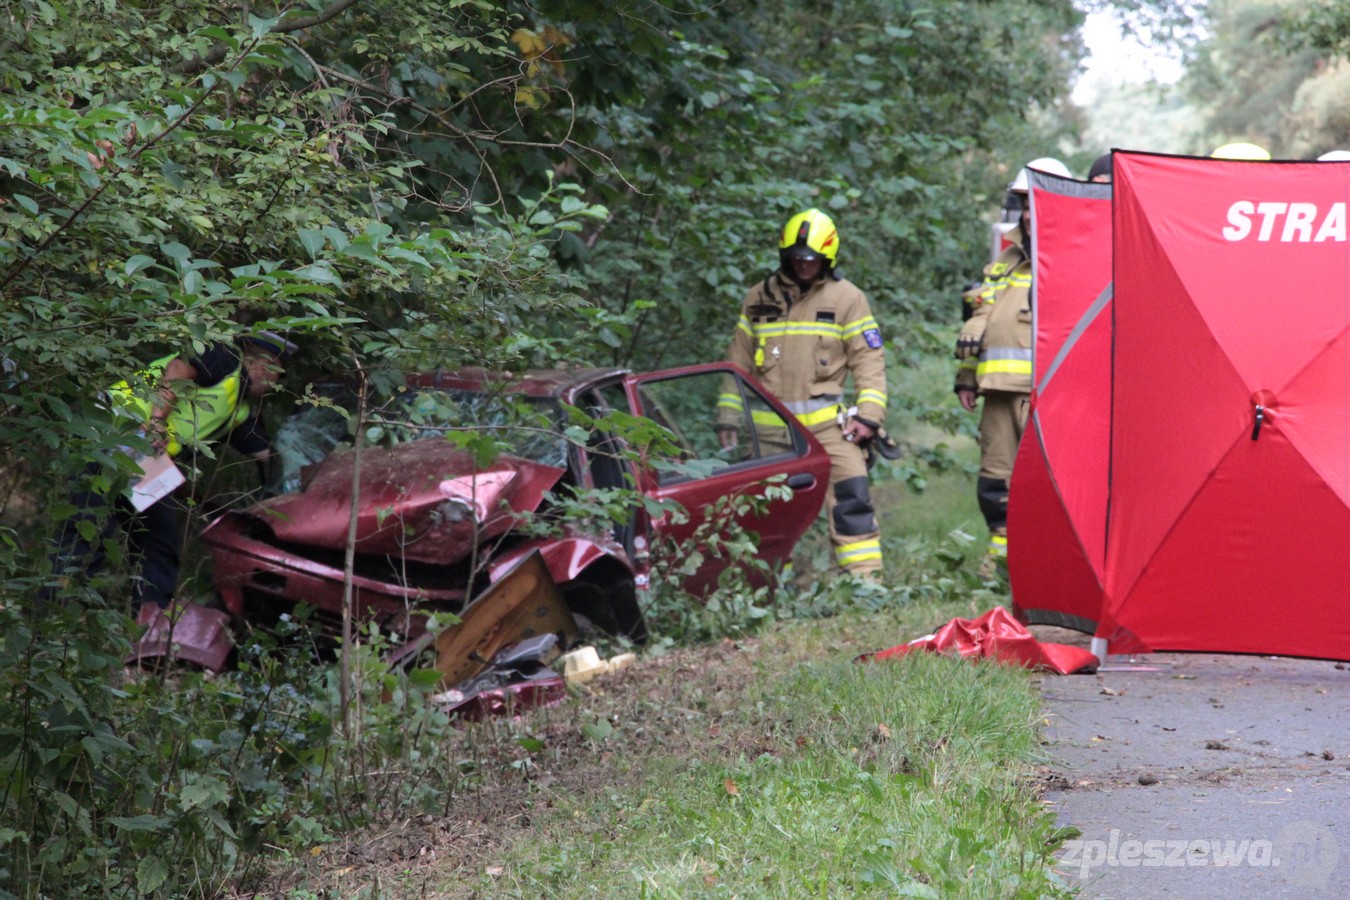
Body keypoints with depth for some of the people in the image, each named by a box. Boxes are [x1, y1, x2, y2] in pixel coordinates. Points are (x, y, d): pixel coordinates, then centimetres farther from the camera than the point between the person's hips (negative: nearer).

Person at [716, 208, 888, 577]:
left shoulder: (846, 298, 5)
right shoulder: (759, 298, 12)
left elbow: (869, 360, 2)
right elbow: (738, 363, 17)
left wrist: (868, 415, -9)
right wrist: (728, 418, 12)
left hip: (827, 421, -2)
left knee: (851, 497, -12)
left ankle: (865, 581, -12)